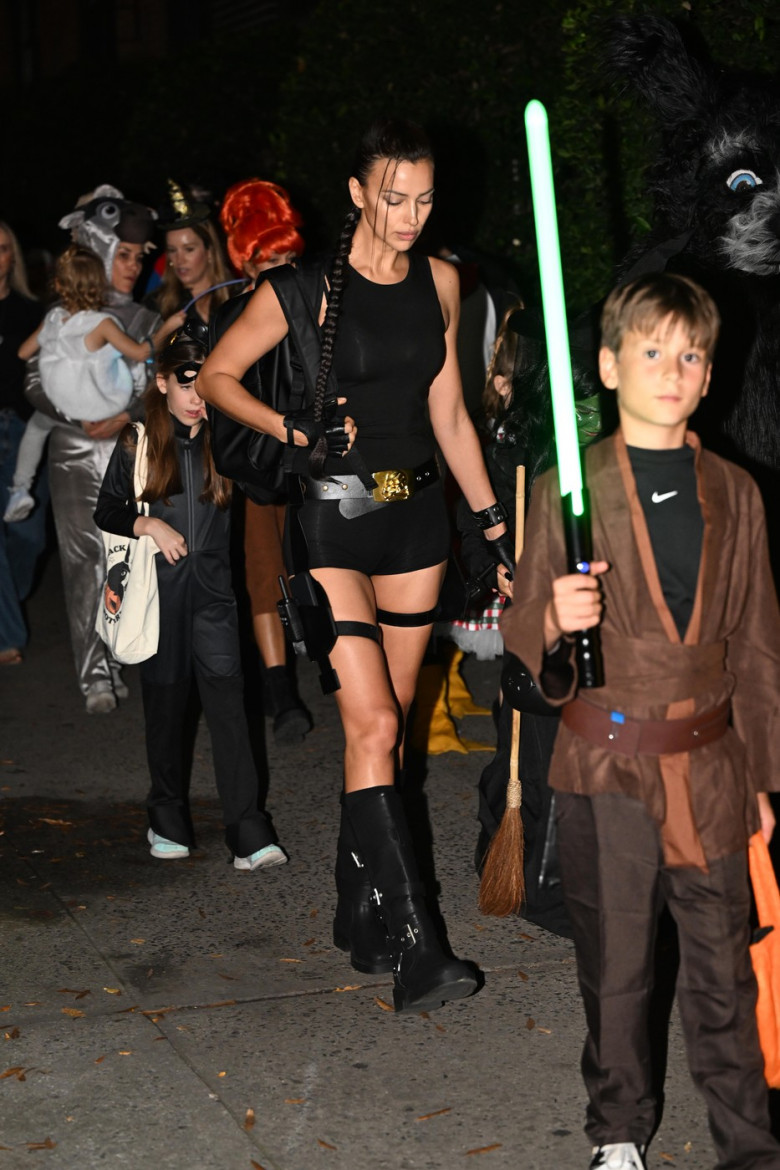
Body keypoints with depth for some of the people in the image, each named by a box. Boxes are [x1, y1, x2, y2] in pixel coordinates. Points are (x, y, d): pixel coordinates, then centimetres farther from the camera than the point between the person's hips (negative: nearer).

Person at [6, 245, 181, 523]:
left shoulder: (52, 318, -5)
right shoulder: (100, 323, -22)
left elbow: (23, 352, 7)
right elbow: (140, 353, -21)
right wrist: (167, 327, -9)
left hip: (60, 410, 5)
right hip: (99, 411, -5)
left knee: (36, 424, 34)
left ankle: (20, 489, 27)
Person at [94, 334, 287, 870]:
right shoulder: (137, 443, 3)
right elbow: (107, 511, 7)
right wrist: (149, 525, -11)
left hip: (212, 587, 0)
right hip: (158, 587, 0)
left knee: (228, 699, -10)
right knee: (165, 702, 8)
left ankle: (249, 835, -11)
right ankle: (168, 822, 26)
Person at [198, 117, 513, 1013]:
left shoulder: (439, 282, 7)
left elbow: (447, 412, 13)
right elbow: (217, 376, 1)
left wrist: (492, 517, 12)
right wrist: (295, 430, -13)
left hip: (416, 515, 5)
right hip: (333, 515, -5)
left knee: (385, 724, 10)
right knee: (373, 723, -11)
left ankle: (358, 911, 25)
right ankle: (414, 948, -9)